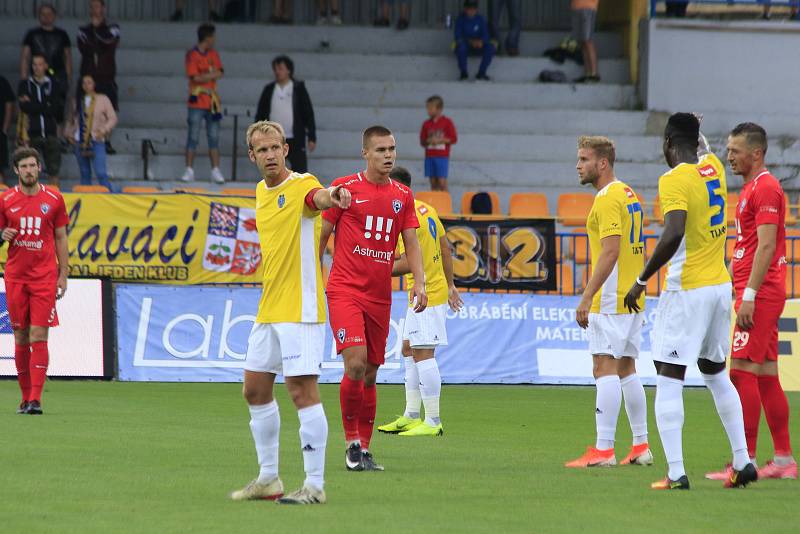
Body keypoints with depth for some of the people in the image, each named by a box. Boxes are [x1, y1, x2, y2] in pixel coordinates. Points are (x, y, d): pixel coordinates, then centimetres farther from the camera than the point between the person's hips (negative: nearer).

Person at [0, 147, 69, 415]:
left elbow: (61, 238, 8)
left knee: (39, 337, -9)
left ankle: (35, 399, -13)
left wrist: (63, 275, 3)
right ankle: (25, 396, 14)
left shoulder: (54, 199, 2)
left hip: (44, 277, -2)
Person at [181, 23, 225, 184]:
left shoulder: (213, 54, 12)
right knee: (193, 137, -2)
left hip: (212, 102, 5)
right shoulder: (192, 55, -6)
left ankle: (216, 171, 7)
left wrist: (204, 76, -12)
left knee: (214, 137, 5)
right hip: (197, 103, -5)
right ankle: (189, 170, 4)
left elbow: (220, 73, 1)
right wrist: (212, 74, -5)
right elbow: (195, 77, -15)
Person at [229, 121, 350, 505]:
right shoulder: (262, 191, 13)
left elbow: (317, 198, -38)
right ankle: (268, 478, 24)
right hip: (268, 311, 9)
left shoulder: (301, 185, -13)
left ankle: (314, 485, -7)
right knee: (255, 390, 12)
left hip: (300, 310, -9)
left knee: (302, 391, -11)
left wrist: (331, 196, -61)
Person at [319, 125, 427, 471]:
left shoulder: (403, 196, 11)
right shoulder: (345, 188, -2)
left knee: (371, 373, 7)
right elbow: (322, 235, 4)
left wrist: (419, 282, -3)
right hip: (345, 289, -5)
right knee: (356, 362, -20)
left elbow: (411, 244, 12)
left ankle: (364, 449, 15)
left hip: (380, 296, 5)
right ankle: (352, 444, -8)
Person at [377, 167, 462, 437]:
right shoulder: (426, 210, 12)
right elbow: (445, 250, 19)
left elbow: (407, 263, -24)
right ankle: (411, 416, 20)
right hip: (436, 289, 11)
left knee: (422, 354, -9)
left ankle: (432, 422, -9)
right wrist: (450, 285, 24)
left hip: (424, 294, -11)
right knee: (409, 350, 16)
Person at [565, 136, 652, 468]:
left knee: (605, 367, -11)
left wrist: (587, 296, -23)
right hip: (632, 298, 10)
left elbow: (610, 252, -22)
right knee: (626, 368, 14)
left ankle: (603, 449, -16)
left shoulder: (607, 198, -14)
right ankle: (640, 446, 15)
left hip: (610, 300, -10)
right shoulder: (629, 194, 16)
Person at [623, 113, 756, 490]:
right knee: (716, 374, 20)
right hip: (721, 285, 7)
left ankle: (676, 473, -12)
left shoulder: (673, 180, -15)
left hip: (687, 292, -7)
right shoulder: (714, 168, 6)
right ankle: (743, 461, 19)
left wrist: (641, 281, -20)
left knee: (668, 380, -5)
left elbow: (674, 234, -26)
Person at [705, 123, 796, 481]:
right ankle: (784, 459, 13)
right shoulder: (753, 188, 20)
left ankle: (745, 461, -15)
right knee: (766, 377, 10)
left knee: (742, 371, -13)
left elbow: (766, 245, -19)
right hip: (763, 295, 10)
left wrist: (749, 296, -23)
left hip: (759, 293, -10)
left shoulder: (764, 188, -12)